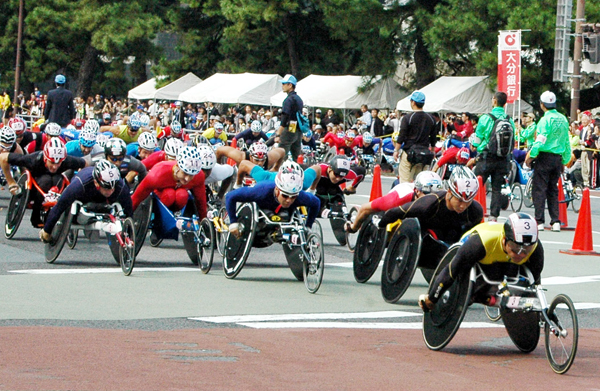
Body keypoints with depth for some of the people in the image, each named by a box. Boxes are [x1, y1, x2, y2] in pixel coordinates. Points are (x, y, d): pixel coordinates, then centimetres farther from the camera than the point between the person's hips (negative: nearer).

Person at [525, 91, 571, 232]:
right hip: (558, 159, 6)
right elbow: (566, 142, 14)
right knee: (553, 190, 12)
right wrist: (565, 161, 21)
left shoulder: (546, 119, -12)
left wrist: (531, 155, -10)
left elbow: (540, 140, -18)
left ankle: (539, 221, -5)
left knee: (539, 189, -2)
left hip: (545, 157, -6)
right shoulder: (563, 119, 9)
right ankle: (555, 222, 7)